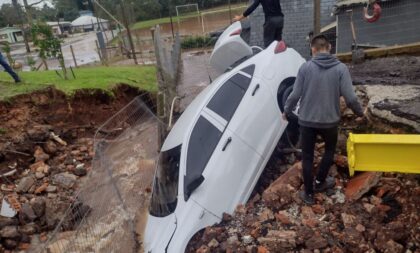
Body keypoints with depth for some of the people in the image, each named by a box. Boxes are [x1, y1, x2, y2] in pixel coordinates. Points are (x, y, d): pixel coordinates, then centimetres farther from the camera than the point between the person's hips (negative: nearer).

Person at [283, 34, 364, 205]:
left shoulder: (305, 67, -8)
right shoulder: (341, 68, -8)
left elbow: (295, 95, -8)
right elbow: (350, 97, -11)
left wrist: (286, 112, 9)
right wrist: (360, 113, 8)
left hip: (306, 120, 0)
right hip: (330, 121, 0)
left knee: (307, 157, 13)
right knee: (330, 149, 27)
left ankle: (308, 194, 23)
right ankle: (320, 182, 38)